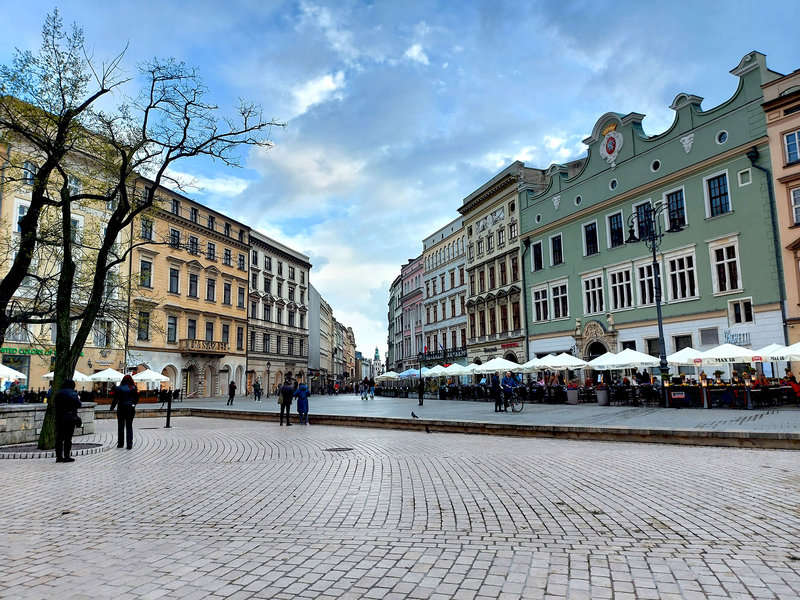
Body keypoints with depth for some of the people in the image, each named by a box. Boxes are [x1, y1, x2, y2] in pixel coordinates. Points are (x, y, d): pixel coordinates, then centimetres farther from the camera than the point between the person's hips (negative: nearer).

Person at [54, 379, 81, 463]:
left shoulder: (58, 394, 9)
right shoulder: (73, 393, -8)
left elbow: (55, 406, 12)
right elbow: (78, 405, -6)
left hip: (59, 418, 5)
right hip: (70, 418, -5)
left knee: (59, 437, 9)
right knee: (68, 438, -1)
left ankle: (59, 456, 12)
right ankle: (66, 456, 0)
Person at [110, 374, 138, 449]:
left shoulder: (119, 388, -7)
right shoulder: (134, 388, -4)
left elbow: (115, 399, -7)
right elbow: (137, 399, 2)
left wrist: (112, 407, 6)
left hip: (121, 409, -1)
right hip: (131, 409, 1)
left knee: (120, 426, 11)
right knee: (129, 426, 5)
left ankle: (120, 443, 16)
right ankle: (129, 444, 1)